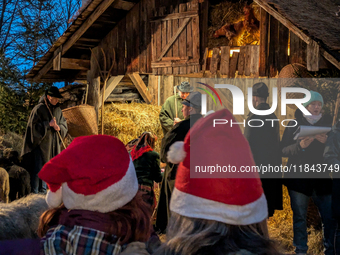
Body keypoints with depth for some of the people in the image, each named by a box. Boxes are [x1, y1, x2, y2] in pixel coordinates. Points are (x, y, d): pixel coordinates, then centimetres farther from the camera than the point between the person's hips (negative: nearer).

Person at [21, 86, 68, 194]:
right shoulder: (39, 109, -10)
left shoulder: (58, 110, 10)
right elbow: (33, 126, -14)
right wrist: (48, 124, -20)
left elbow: (64, 125, 11)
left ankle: (43, 191, 21)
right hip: (40, 143, -6)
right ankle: (34, 193, 0)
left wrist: (59, 128, -11)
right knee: (38, 168, -6)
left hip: (53, 144, 6)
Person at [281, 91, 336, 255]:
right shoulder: (294, 124, 4)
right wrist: (300, 146, -17)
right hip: (298, 178, -1)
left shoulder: (328, 123, 10)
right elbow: (283, 150, 0)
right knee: (299, 217, 3)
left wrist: (326, 141, -14)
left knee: (330, 218, -3)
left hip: (322, 178, 1)